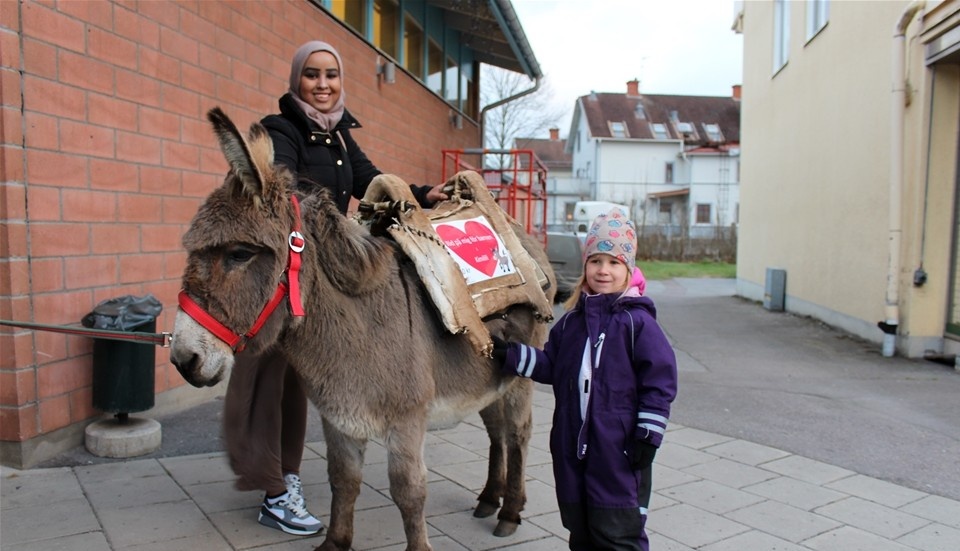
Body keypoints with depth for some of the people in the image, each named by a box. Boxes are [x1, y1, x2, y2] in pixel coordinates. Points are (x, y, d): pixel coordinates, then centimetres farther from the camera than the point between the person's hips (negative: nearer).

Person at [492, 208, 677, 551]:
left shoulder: (637, 320, -11)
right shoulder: (573, 319, 7)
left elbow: (660, 380, -11)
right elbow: (551, 365, 14)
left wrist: (648, 436, -12)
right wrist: (511, 355, 4)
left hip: (619, 451, -6)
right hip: (572, 447, 6)